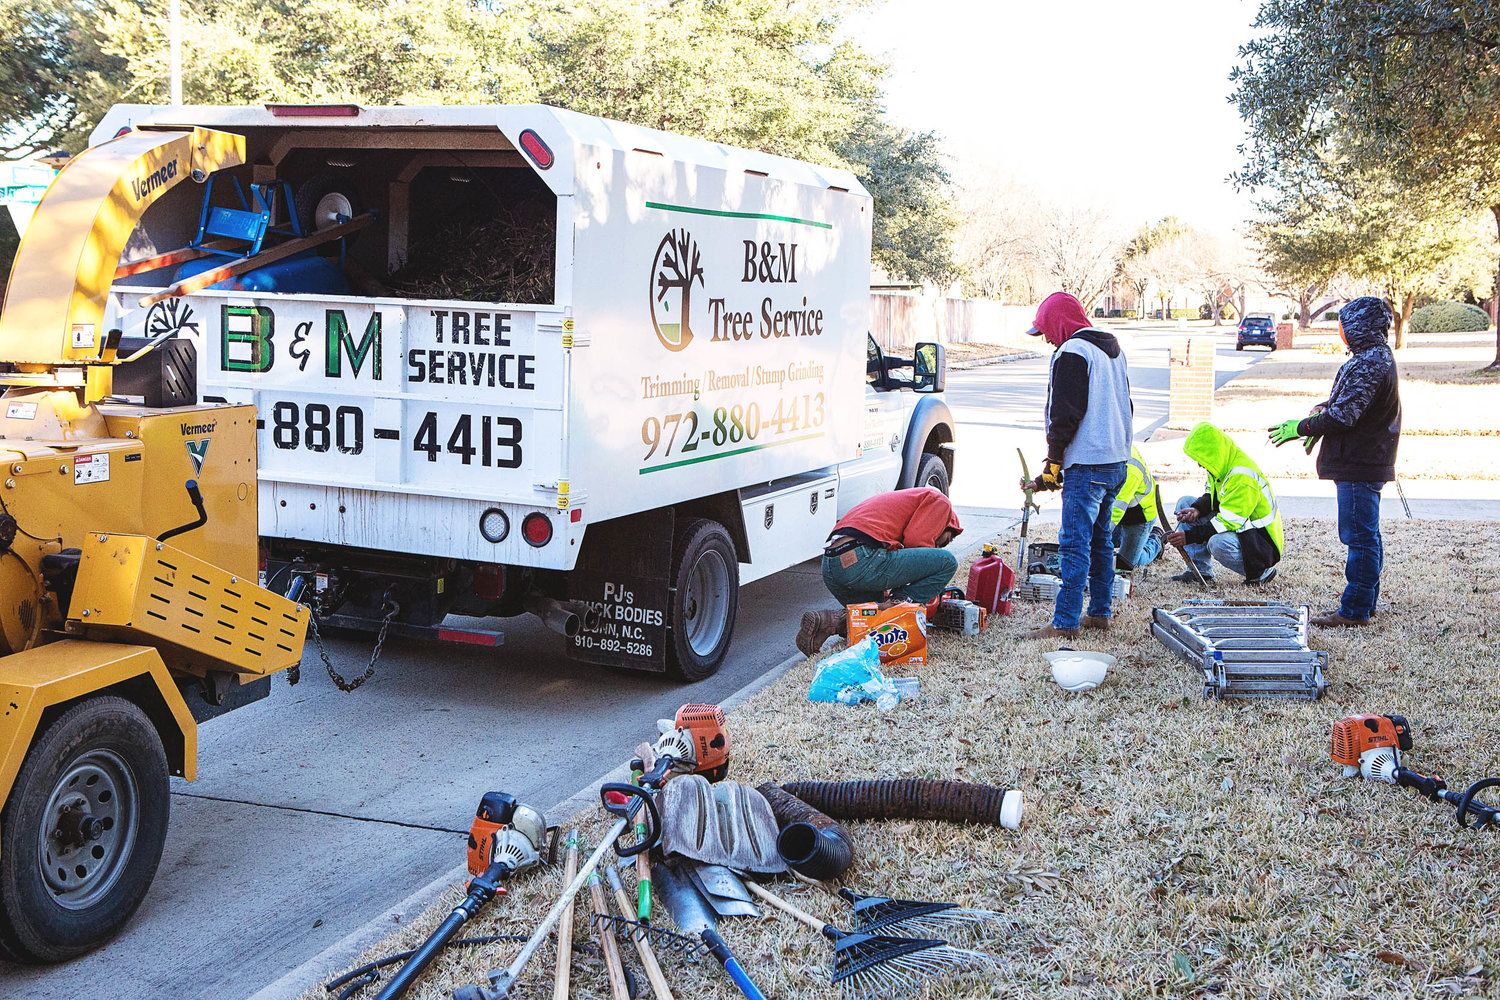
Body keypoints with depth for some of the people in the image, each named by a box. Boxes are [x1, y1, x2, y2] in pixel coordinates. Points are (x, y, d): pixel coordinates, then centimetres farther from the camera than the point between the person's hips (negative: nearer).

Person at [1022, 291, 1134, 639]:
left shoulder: (1072, 352, -11)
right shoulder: (1113, 349, 18)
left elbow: (1065, 414, -15)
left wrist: (1053, 463, -9)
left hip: (1086, 465, -10)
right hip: (1117, 460, 10)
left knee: (1075, 542, -9)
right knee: (1101, 539, 16)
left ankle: (1064, 623, -9)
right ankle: (1100, 612, 22)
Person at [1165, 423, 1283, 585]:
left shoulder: (1242, 477, -29)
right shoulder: (1222, 465, 0)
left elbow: (1229, 522, -31)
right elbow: (1211, 497, 13)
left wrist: (1189, 536, -32)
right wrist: (1197, 510, -10)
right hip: (1239, 529, 10)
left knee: (1218, 543, -39)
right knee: (1185, 504, 4)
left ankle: (1262, 572, -9)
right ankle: (1200, 571, 1)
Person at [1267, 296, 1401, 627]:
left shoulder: (1369, 363, -19)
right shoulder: (1377, 356, 15)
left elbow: (1342, 415, -23)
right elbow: (1347, 402, 22)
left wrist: (1301, 428, -11)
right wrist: (1322, 408, 4)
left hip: (1358, 466, -11)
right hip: (1366, 462, 11)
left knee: (1360, 537, -6)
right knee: (1366, 535, 16)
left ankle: (1355, 611, -2)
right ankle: (1364, 603, 25)